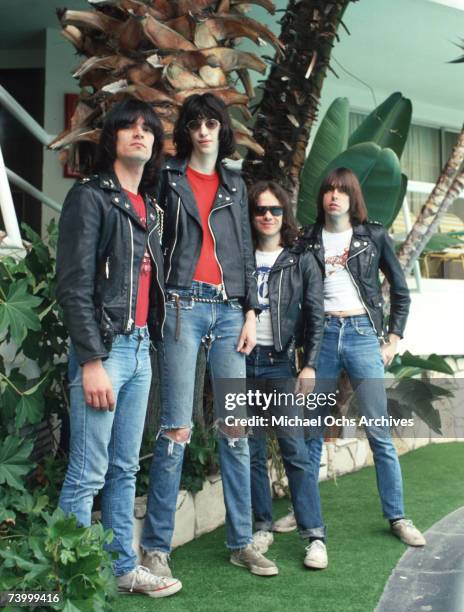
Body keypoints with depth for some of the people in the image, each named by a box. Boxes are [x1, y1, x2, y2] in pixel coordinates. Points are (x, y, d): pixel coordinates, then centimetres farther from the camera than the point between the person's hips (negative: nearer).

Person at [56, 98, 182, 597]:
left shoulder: (147, 206, 18)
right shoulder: (90, 197, -5)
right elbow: (73, 285, -12)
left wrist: (146, 342, 9)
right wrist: (91, 362, -17)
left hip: (139, 348, 7)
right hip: (103, 348, -7)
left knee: (125, 469, 13)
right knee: (87, 475, -3)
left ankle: (123, 567, 24)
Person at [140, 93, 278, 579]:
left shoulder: (234, 186, 19)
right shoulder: (168, 178, 9)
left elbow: (245, 253, 17)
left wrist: (251, 312, 8)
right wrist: (162, 306, -8)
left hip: (229, 309, 4)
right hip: (184, 305, -4)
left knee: (236, 428, 3)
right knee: (177, 427, -8)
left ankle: (241, 542, 12)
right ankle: (156, 547, 1)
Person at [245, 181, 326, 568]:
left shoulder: (302, 261, 4)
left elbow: (315, 316, 1)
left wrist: (310, 365, -8)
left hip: (280, 361, -2)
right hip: (242, 360, 2)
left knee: (294, 446, -7)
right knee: (251, 448, 6)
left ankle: (314, 533, -1)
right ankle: (263, 526, 17)